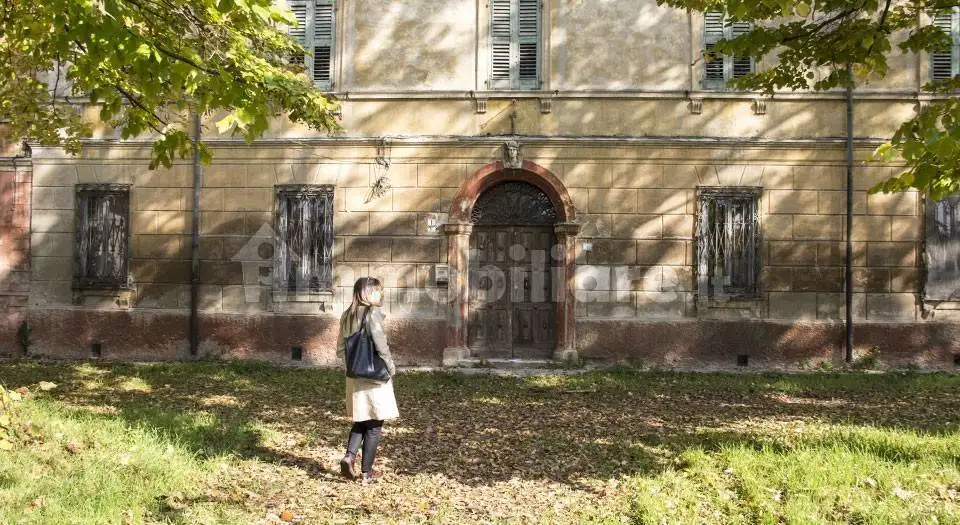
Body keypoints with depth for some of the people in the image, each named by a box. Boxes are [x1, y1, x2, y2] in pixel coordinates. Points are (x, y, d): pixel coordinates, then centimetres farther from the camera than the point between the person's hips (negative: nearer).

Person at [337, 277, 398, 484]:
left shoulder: (347, 315, 6)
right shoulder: (373, 313, -16)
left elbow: (341, 348, 10)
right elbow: (381, 345, -21)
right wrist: (391, 367, -7)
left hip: (354, 376, 7)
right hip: (375, 377, -7)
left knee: (360, 420, 21)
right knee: (374, 424, 6)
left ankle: (349, 456, 4)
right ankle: (367, 471, 12)